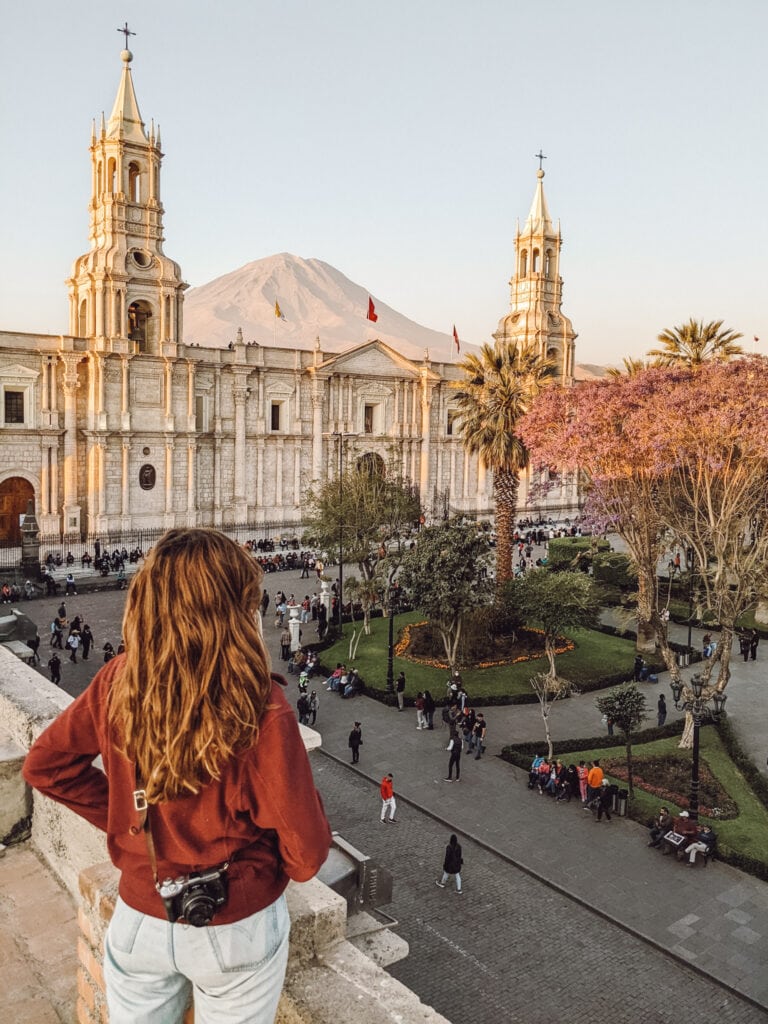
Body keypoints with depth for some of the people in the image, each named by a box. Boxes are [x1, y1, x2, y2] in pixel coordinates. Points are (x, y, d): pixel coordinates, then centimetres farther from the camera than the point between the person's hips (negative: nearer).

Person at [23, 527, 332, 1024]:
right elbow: (306, 857, -21)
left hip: (138, 920, 3)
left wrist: (126, 815, 2)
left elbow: (46, 764, -1)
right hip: (235, 929, -3)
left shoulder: (119, 682, -17)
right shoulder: (261, 709, -29)